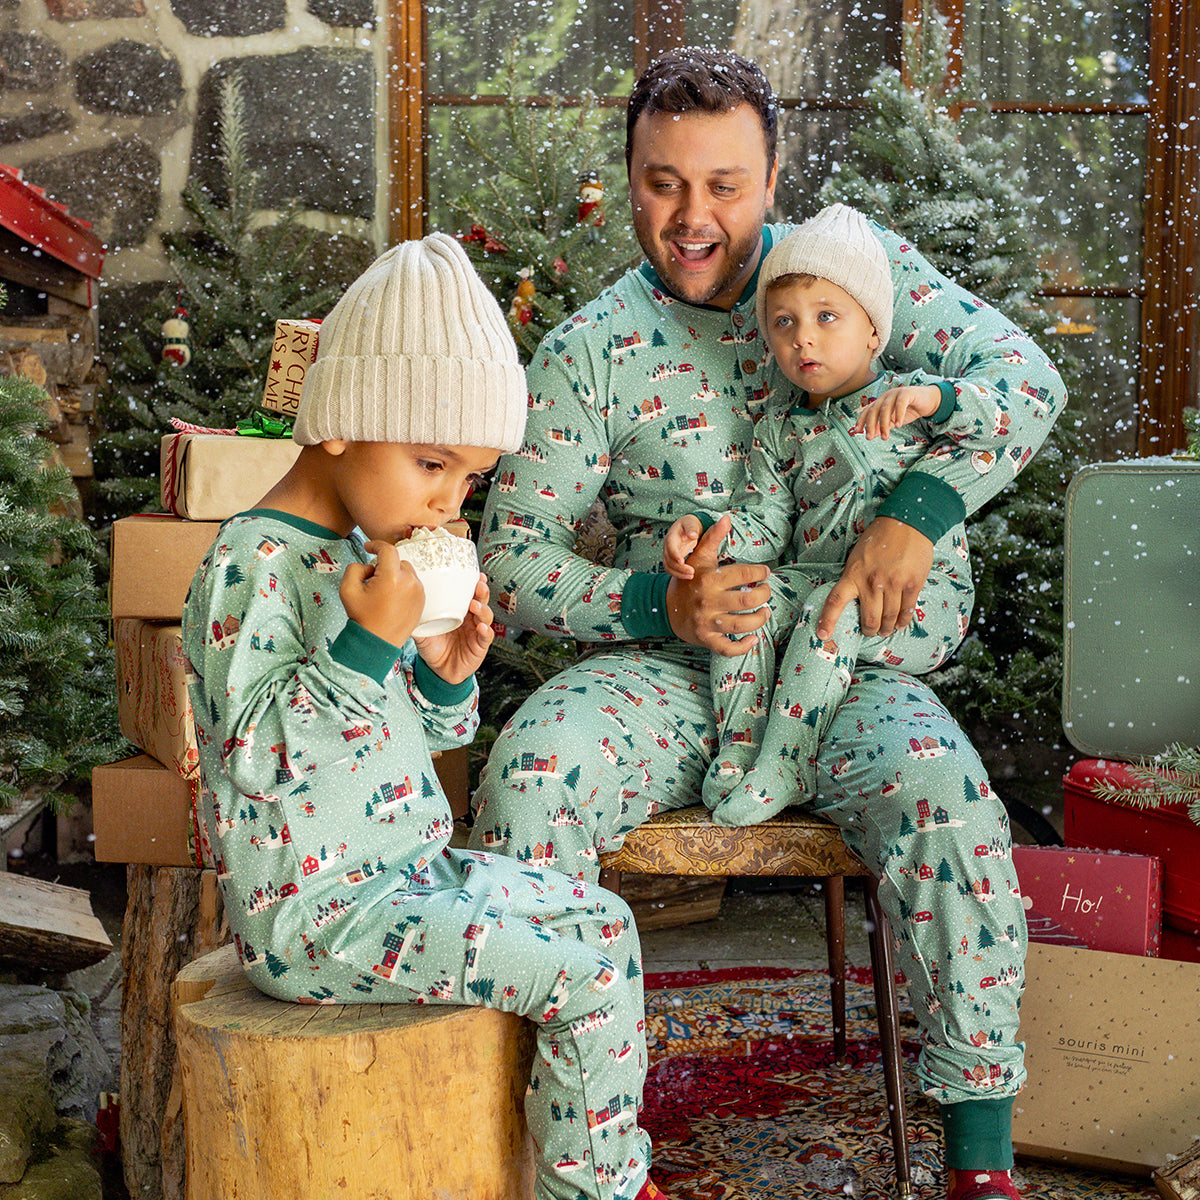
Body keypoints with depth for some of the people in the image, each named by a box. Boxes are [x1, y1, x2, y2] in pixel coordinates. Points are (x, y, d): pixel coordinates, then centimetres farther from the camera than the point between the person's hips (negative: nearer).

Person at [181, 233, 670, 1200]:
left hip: (412, 867, 10)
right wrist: (368, 643, -29)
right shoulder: (253, 563, -18)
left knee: (604, 920, 16)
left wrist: (446, 677, -1)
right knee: (586, 982, -16)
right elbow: (255, 752, -26)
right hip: (314, 910, -10)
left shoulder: (367, 553, 11)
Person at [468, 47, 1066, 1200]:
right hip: (661, 666, 1)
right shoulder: (588, 351, 2)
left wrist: (914, 512, -22)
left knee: (942, 801, -30)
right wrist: (659, 606, -17)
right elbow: (514, 557, 0)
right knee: (524, 782, -28)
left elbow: (1022, 379, -7)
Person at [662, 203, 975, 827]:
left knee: (831, 605, -31)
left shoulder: (911, 397, 0)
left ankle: (785, 764, -22)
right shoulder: (780, 426, 9)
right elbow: (763, 523, 5)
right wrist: (703, 531, -15)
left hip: (924, 601, -4)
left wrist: (936, 398, -29)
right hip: (822, 581, 4)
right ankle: (737, 747, -14)